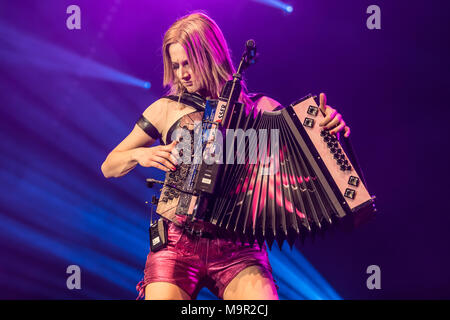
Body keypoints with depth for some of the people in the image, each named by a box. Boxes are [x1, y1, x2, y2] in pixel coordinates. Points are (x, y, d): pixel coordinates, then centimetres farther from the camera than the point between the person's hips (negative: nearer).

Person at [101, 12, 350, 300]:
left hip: (238, 251, -1)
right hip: (178, 244, 1)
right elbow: (108, 167, 15)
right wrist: (140, 155, -5)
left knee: (261, 294, -27)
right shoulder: (167, 109, 9)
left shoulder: (260, 107, 7)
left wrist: (330, 124, -18)